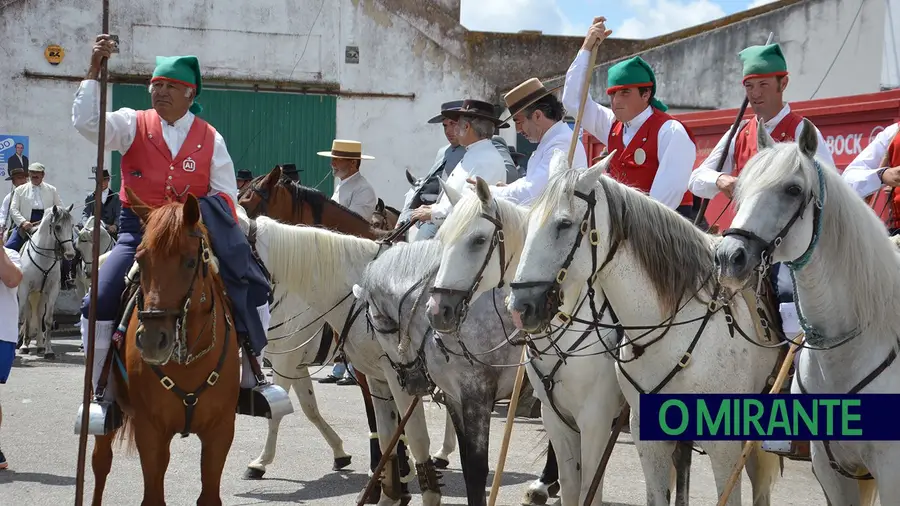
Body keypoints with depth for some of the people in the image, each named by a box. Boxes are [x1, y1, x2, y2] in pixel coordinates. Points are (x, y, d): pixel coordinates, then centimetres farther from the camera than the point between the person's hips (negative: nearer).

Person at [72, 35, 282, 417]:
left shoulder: (210, 138, 6)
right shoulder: (133, 125, 2)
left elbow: (226, 195, 7)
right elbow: (86, 123, -14)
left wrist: (210, 217, -14)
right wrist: (94, 70, -21)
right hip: (140, 232, -1)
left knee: (253, 288, -9)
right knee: (100, 299, -20)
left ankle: (251, 377, 9)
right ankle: (101, 390, -2)